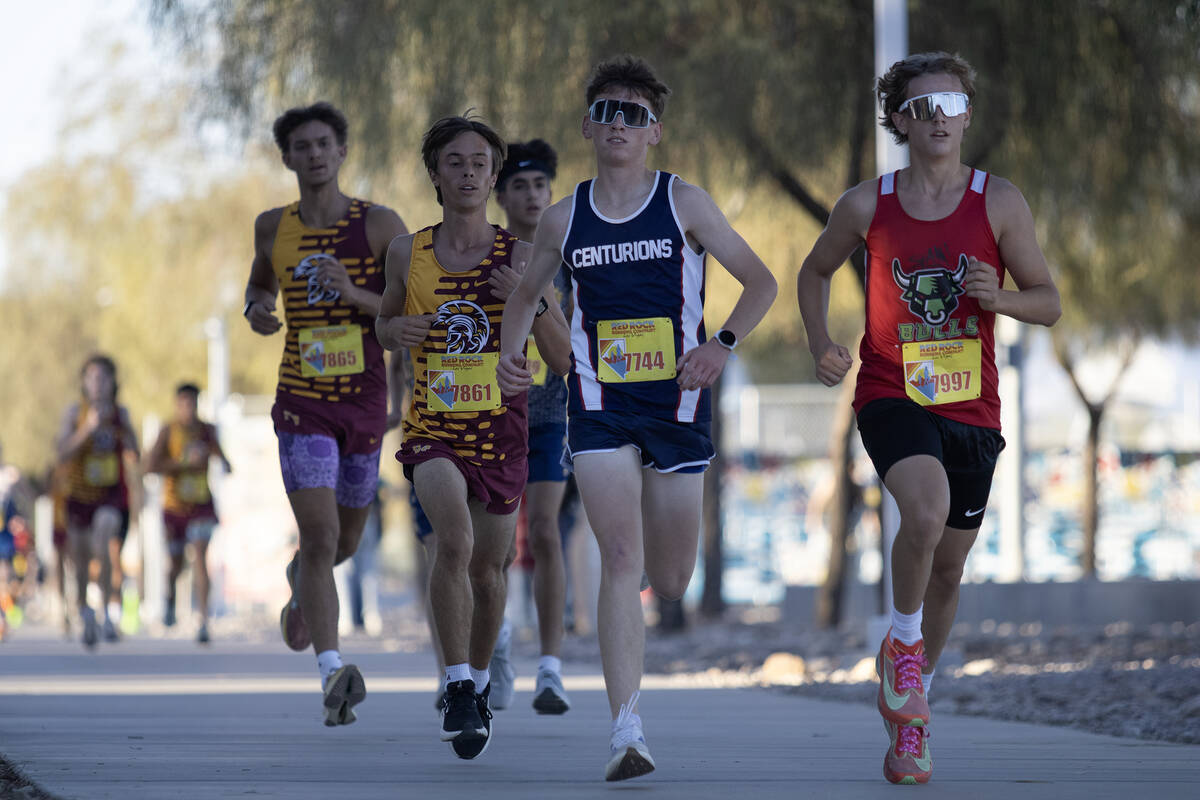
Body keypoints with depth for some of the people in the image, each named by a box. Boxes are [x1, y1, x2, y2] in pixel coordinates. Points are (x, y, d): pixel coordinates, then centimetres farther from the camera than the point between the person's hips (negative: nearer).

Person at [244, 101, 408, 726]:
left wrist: (353, 294, -24)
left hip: (365, 404, 1)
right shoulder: (274, 228, 2)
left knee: (343, 544, 19)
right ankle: (334, 676, -24)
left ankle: (299, 580, 55)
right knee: (320, 536, -18)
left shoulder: (381, 225, -7)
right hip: (301, 403, -1)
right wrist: (255, 310, -1)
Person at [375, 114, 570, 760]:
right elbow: (386, 322, 17)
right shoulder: (408, 253, -1)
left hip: (501, 433, 1)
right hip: (431, 432, -1)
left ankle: (479, 683, 39)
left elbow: (564, 360, -6)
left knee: (487, 569, 13)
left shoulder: (521, 257, -6)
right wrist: (397, 330, -6)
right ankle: (457, 688, -18)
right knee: (454, 540, -27)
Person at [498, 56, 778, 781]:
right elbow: (525, 295, 22)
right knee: (621, 558, -16)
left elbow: (761, 281, 3)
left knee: (672, 582, 6)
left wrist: (721, 344, -12)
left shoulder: (684, 203, -1)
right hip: (600, 405, 0)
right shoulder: (565, 219, 5)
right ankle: (627, 730, -20)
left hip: (676, 400, 0)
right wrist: (510, 354, 3)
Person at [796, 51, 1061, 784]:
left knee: (948, 566, 10)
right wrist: (821, 344, -1)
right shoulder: (867, 205, -3)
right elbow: (815, 271, 15)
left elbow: (1049, 302, 3)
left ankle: (910, 708, 31)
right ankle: (902, 643, -4)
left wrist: (998, 297, -18)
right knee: (927, 510, -31)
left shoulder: (999, 203, -3)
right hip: (891, 395, -2)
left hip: (971, 408, 2)